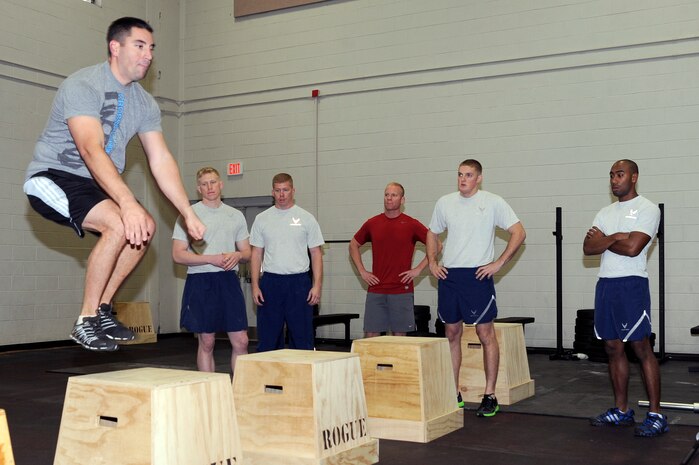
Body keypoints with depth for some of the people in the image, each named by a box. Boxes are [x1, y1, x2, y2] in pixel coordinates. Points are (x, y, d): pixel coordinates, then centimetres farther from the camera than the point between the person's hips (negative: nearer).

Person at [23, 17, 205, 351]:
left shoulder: (144, 103, 5)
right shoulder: (83, 85, -19)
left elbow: (161, 160, 2)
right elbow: (92, 150, -33)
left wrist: (189, 214, -6)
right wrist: (128, 203, -45)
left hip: (93, 185, 8)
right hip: (51, 177, -8)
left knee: (145, 227, -6)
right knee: (119, 224, -28)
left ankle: (102, 310, 4)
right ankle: (86, 322, -17)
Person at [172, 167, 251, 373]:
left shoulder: (236, 216, 11)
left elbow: (247, 253, 15)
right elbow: (178, 255, -7)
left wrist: (237, 255, -9)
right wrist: (212, 259, -17)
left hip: (229, 280, 3)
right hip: (201, 281, -3)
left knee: (241, 341, 1)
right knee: (207, 342, 4)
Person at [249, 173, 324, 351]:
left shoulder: (306, 218, 1)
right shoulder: (262, 219, 6)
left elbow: (316, 253, 1)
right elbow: (256, 254, 7)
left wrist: (317, 285, -8)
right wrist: (255, 285, -1)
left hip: (299, 282, -1)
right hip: (270, 282, 2)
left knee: (302, 336, 4)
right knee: (267, 338, 7)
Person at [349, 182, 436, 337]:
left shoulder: (411, 224, -2)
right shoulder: (372, 223, 6)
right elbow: (353, 245, 19)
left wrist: (418, 269, -6)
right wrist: (361, 271, 8)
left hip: (402, 291, -2)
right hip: (375, 290, 2)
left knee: (399, 334, 4)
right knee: (371, 334, 2)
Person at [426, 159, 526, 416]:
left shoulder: (493, 202, -3)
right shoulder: (445, 202, 10)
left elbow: (519, 232, -5)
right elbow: (432, 233, 23)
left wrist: (498, 263, -10)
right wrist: (432, 263, 10)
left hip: (478, 276, -4)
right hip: (448, 276, 5)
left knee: (485, 334, -1)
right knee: (452, 334, 9)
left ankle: (490, 396, 7)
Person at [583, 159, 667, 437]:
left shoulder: (647, 209, -4)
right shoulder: (605, 213, 16)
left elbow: (632, 247, -17)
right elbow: (588, 248, 5)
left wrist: (603, 239, -2)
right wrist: (615, 238, -10)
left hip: (631, 284, -7)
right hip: (605, 283, 7)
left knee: (641, 348, -6)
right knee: (613, 348, 10)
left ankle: (656, 415, 1)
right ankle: (621, 411, 19)